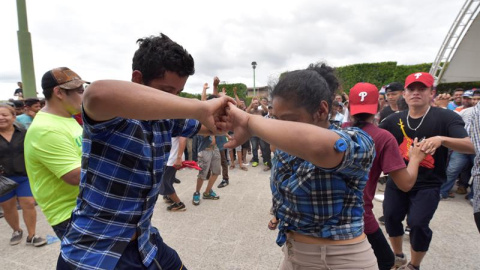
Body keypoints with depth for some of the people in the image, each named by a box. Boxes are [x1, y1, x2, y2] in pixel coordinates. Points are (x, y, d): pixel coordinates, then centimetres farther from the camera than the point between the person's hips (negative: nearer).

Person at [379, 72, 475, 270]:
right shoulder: (395, 120, 0)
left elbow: (470, 147, -23)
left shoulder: (446, 117, -11)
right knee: (390, 217, 12)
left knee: (418, 224, -8)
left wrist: (441, 139, -41)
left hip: (427, 185, -4)